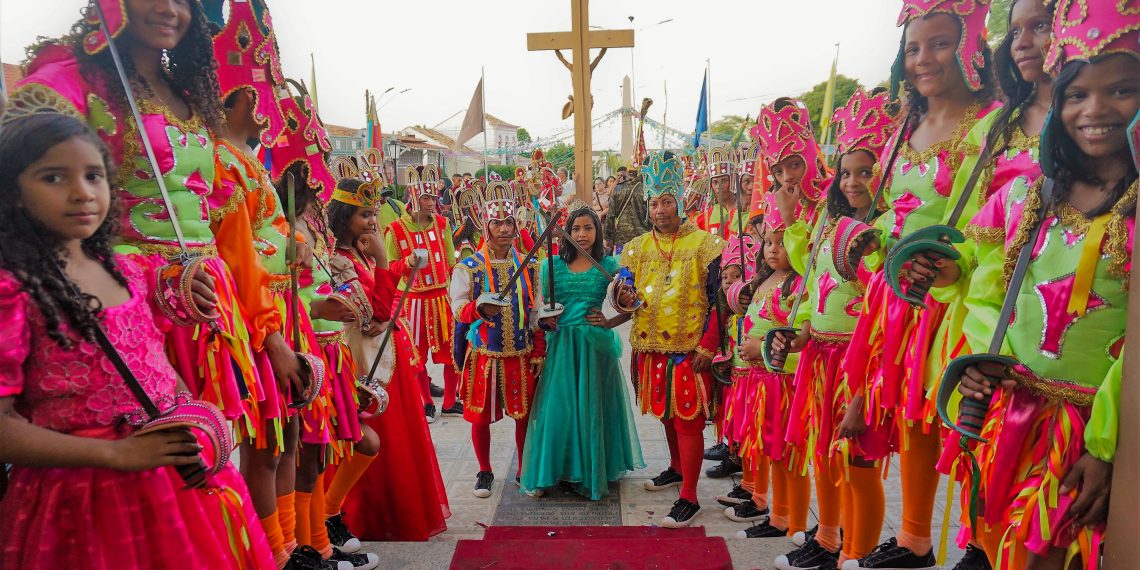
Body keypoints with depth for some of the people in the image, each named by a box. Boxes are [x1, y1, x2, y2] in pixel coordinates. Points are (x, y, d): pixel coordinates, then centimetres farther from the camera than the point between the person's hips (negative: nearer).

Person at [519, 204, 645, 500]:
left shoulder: (609, 265, 2)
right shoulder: (553, 265, 6)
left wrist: (609, 323, -9)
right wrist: (545, 319, -9)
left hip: (595, 344, -1)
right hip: (561, 345, 1)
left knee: (593, 406, 5)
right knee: (558, 407, 3)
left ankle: (591, 473, 19)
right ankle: (554, 469, 20)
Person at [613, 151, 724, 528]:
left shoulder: (704, 243, -6)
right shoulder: (637, 247, 8)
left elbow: (716, 299, -8)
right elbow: (624, 294, 12)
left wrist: (708, 346, -15)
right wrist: (623, 299, -13)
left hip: (689, 347, -5)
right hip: (650, 345, 5)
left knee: (688, 420, -3)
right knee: (666, 413, 20)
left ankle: (689, 498, 6)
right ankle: (677, 468, 42)